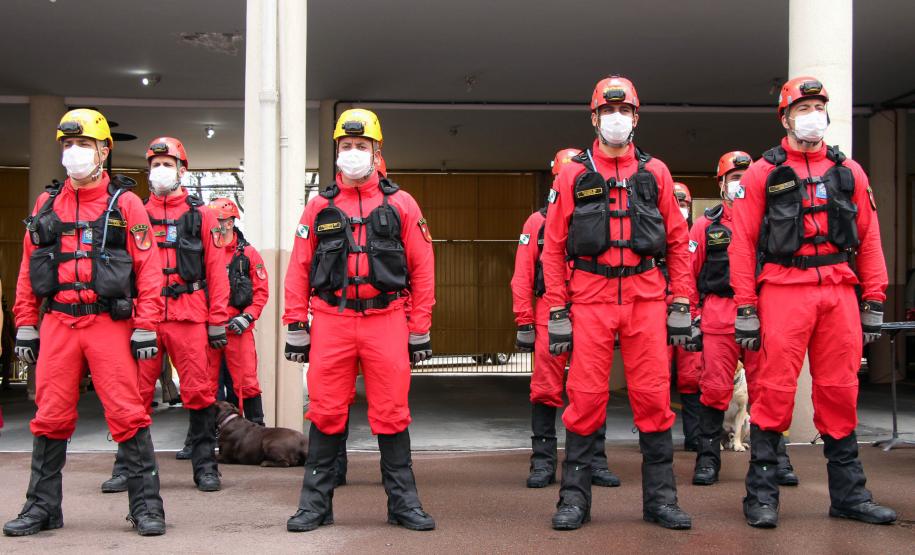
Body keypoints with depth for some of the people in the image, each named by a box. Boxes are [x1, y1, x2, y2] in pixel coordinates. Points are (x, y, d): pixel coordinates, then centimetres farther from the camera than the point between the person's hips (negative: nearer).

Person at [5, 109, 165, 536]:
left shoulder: (124, 203, 1)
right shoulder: (47, 203, 13)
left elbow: (147, 268, -3)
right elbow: (28, 269, 14)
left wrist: (146, 328, -9)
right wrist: (25, 326, 9)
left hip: (109, 322, -4)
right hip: (58, 324, 4)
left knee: (127, 414, -4)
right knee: (50, 417, 8)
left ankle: (146, 505, 5)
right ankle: (42, 507, 20)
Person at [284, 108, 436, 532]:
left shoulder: (401, 205, 7)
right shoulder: (319, 207, 10)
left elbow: (422, 269, 6)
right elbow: (299, 269, 9)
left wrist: (419, 329, 2)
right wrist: (295, 326, 3)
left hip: (386, 321, -1)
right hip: (331, 322, 1)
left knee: (391, 414, 2)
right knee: (326, 413, 4)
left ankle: (404, 502, 13)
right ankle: (315, 503, 15)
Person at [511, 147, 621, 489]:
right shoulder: (538, 222, 9)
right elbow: (523, 277, 5)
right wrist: (525, 323, -1)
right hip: (549, 316, -1)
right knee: (545, 392, 0)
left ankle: (595, 461, 12)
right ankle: (543, 462, 8)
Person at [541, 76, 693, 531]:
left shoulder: (654, 172, 11)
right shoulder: (573, 174, 8)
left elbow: (677, 242, 10)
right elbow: (553, 247, 5)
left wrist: (682, 305, 3)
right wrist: (557, 312, -1)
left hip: (646, 294, 1)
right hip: (590, 295, -1)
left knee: (653, 397, 2)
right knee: (585, 396, 0)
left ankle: (660, 498, 13)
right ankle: (574, 498, 11)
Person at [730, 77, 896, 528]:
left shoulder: (849, 172, 15)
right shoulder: (762, 173, 6)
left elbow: (869, 240, 13)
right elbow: (743, 243, 1)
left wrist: (873, 303, 7)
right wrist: (745, 309, -5)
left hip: (839, 290, 3)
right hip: (784, 288, -3)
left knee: (840, 390, 6)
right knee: (775, 389, -6)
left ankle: (848, 493, 16)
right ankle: (761, 494, 3)